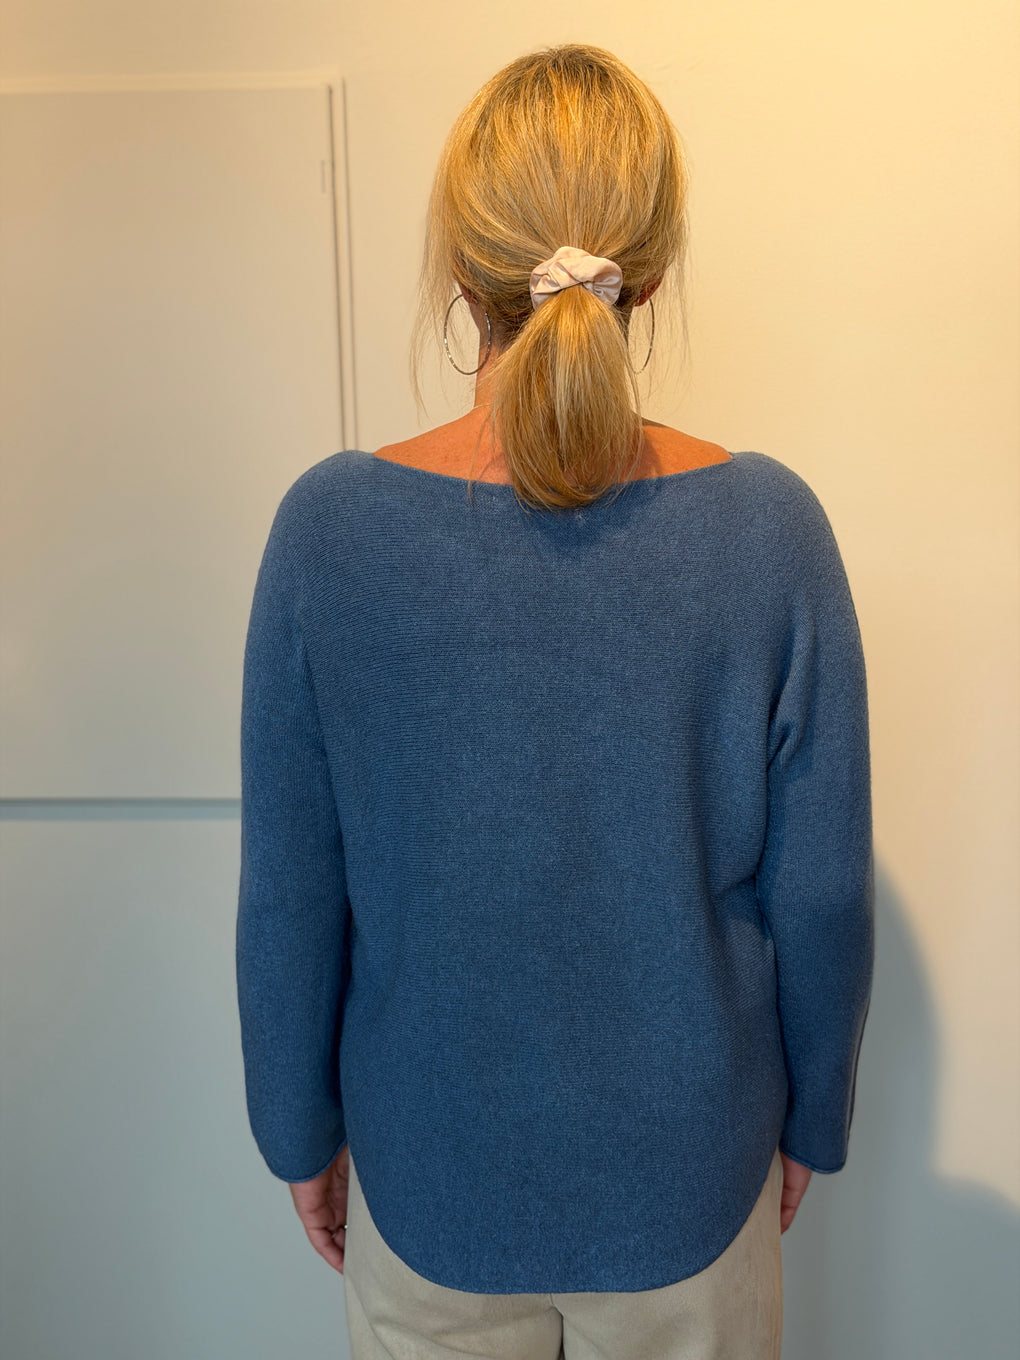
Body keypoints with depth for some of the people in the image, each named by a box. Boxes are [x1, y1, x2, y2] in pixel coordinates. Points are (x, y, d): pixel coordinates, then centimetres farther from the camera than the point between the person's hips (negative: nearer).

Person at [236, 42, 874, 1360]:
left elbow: (289, 894, -11)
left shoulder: (331, 525, -19)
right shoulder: (768, 525, -19)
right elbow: (823, 891, -11)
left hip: (432, 1173, 0)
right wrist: (810, 1120, 7)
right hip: (688, 1167, 1)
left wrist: (301, 1131, 5)